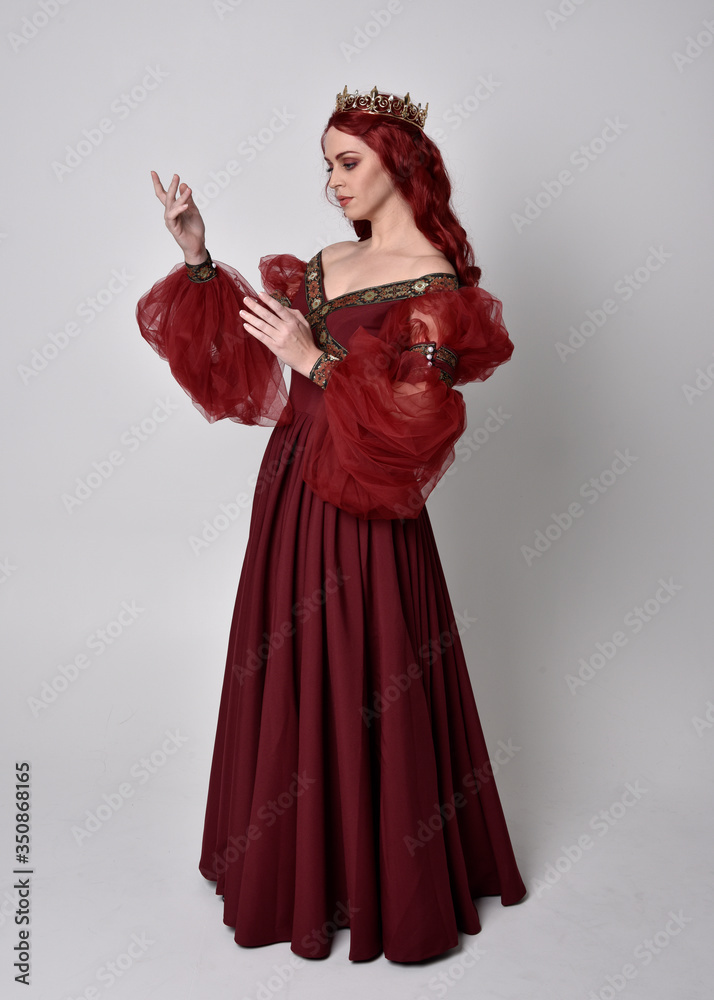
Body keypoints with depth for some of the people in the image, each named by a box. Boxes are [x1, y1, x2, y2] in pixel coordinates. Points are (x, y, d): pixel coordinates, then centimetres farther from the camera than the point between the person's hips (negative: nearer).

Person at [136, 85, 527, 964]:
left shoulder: (434, 284, -11)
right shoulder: (327, 263, 11)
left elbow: (411, 428, -18)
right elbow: (243, 353, 10)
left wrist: (317, 361, -22)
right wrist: (198, 259, 3)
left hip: (365, 518, -7)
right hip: (292, 495, 7)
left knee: (363, 695, 4)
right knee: (286, 683, 17)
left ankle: (384, 886, 28)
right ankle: (298, 863, 39)